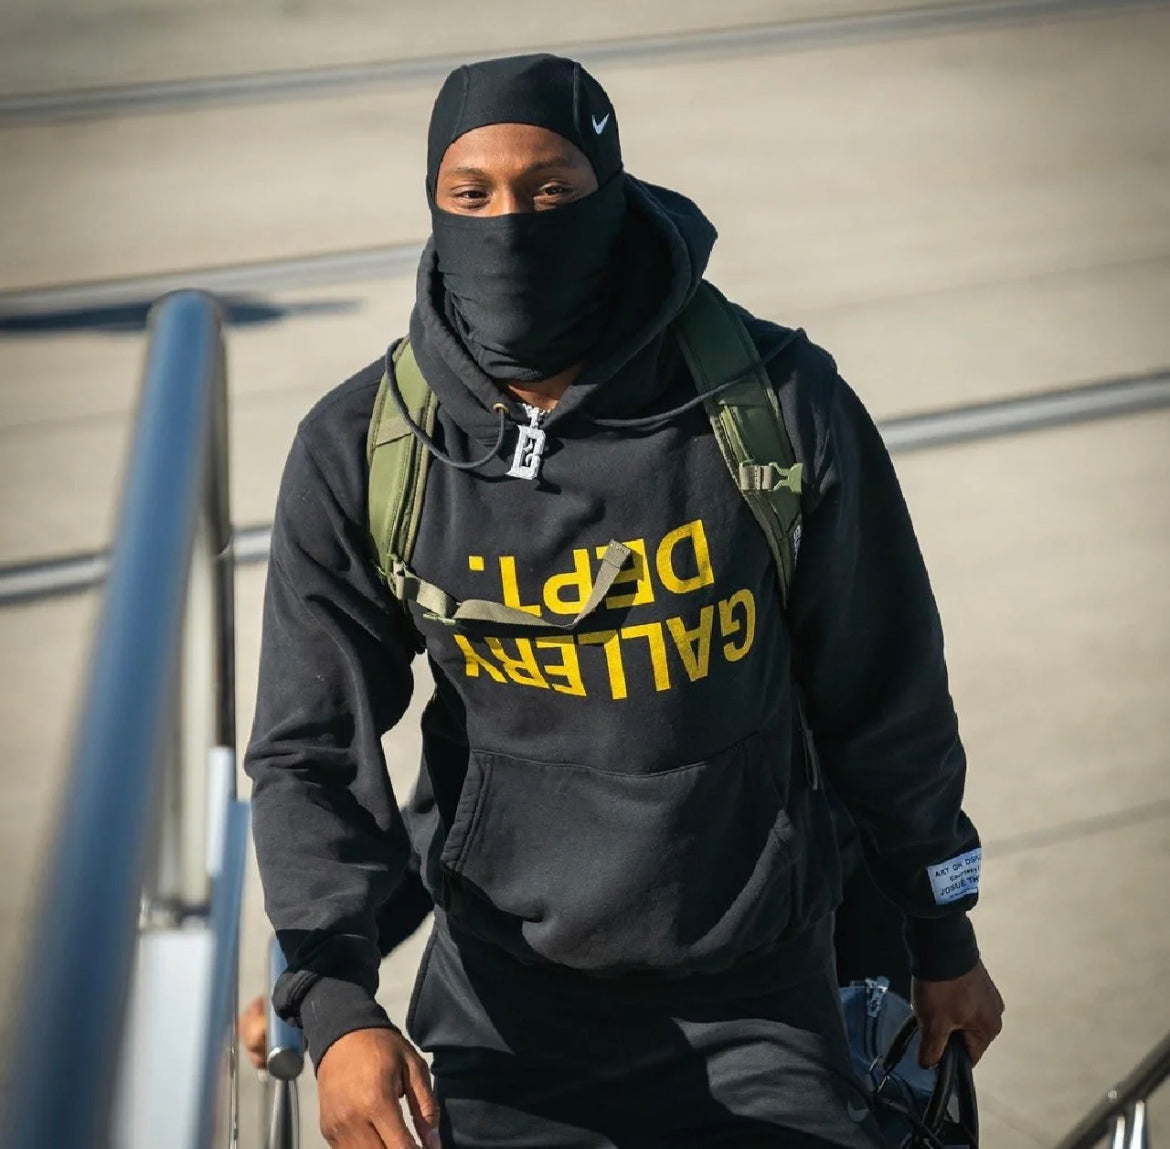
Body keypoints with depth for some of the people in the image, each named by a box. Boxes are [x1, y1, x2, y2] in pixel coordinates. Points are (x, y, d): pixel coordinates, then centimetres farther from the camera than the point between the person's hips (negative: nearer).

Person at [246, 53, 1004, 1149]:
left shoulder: (779, 403, -11)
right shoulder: (356, 453, -9)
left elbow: (888, 698, 0)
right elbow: (311, 749, -4)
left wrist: (945, 938, 10)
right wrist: (333, 1004, -18)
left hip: (755, 997, 0)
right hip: (502, 990, 1)